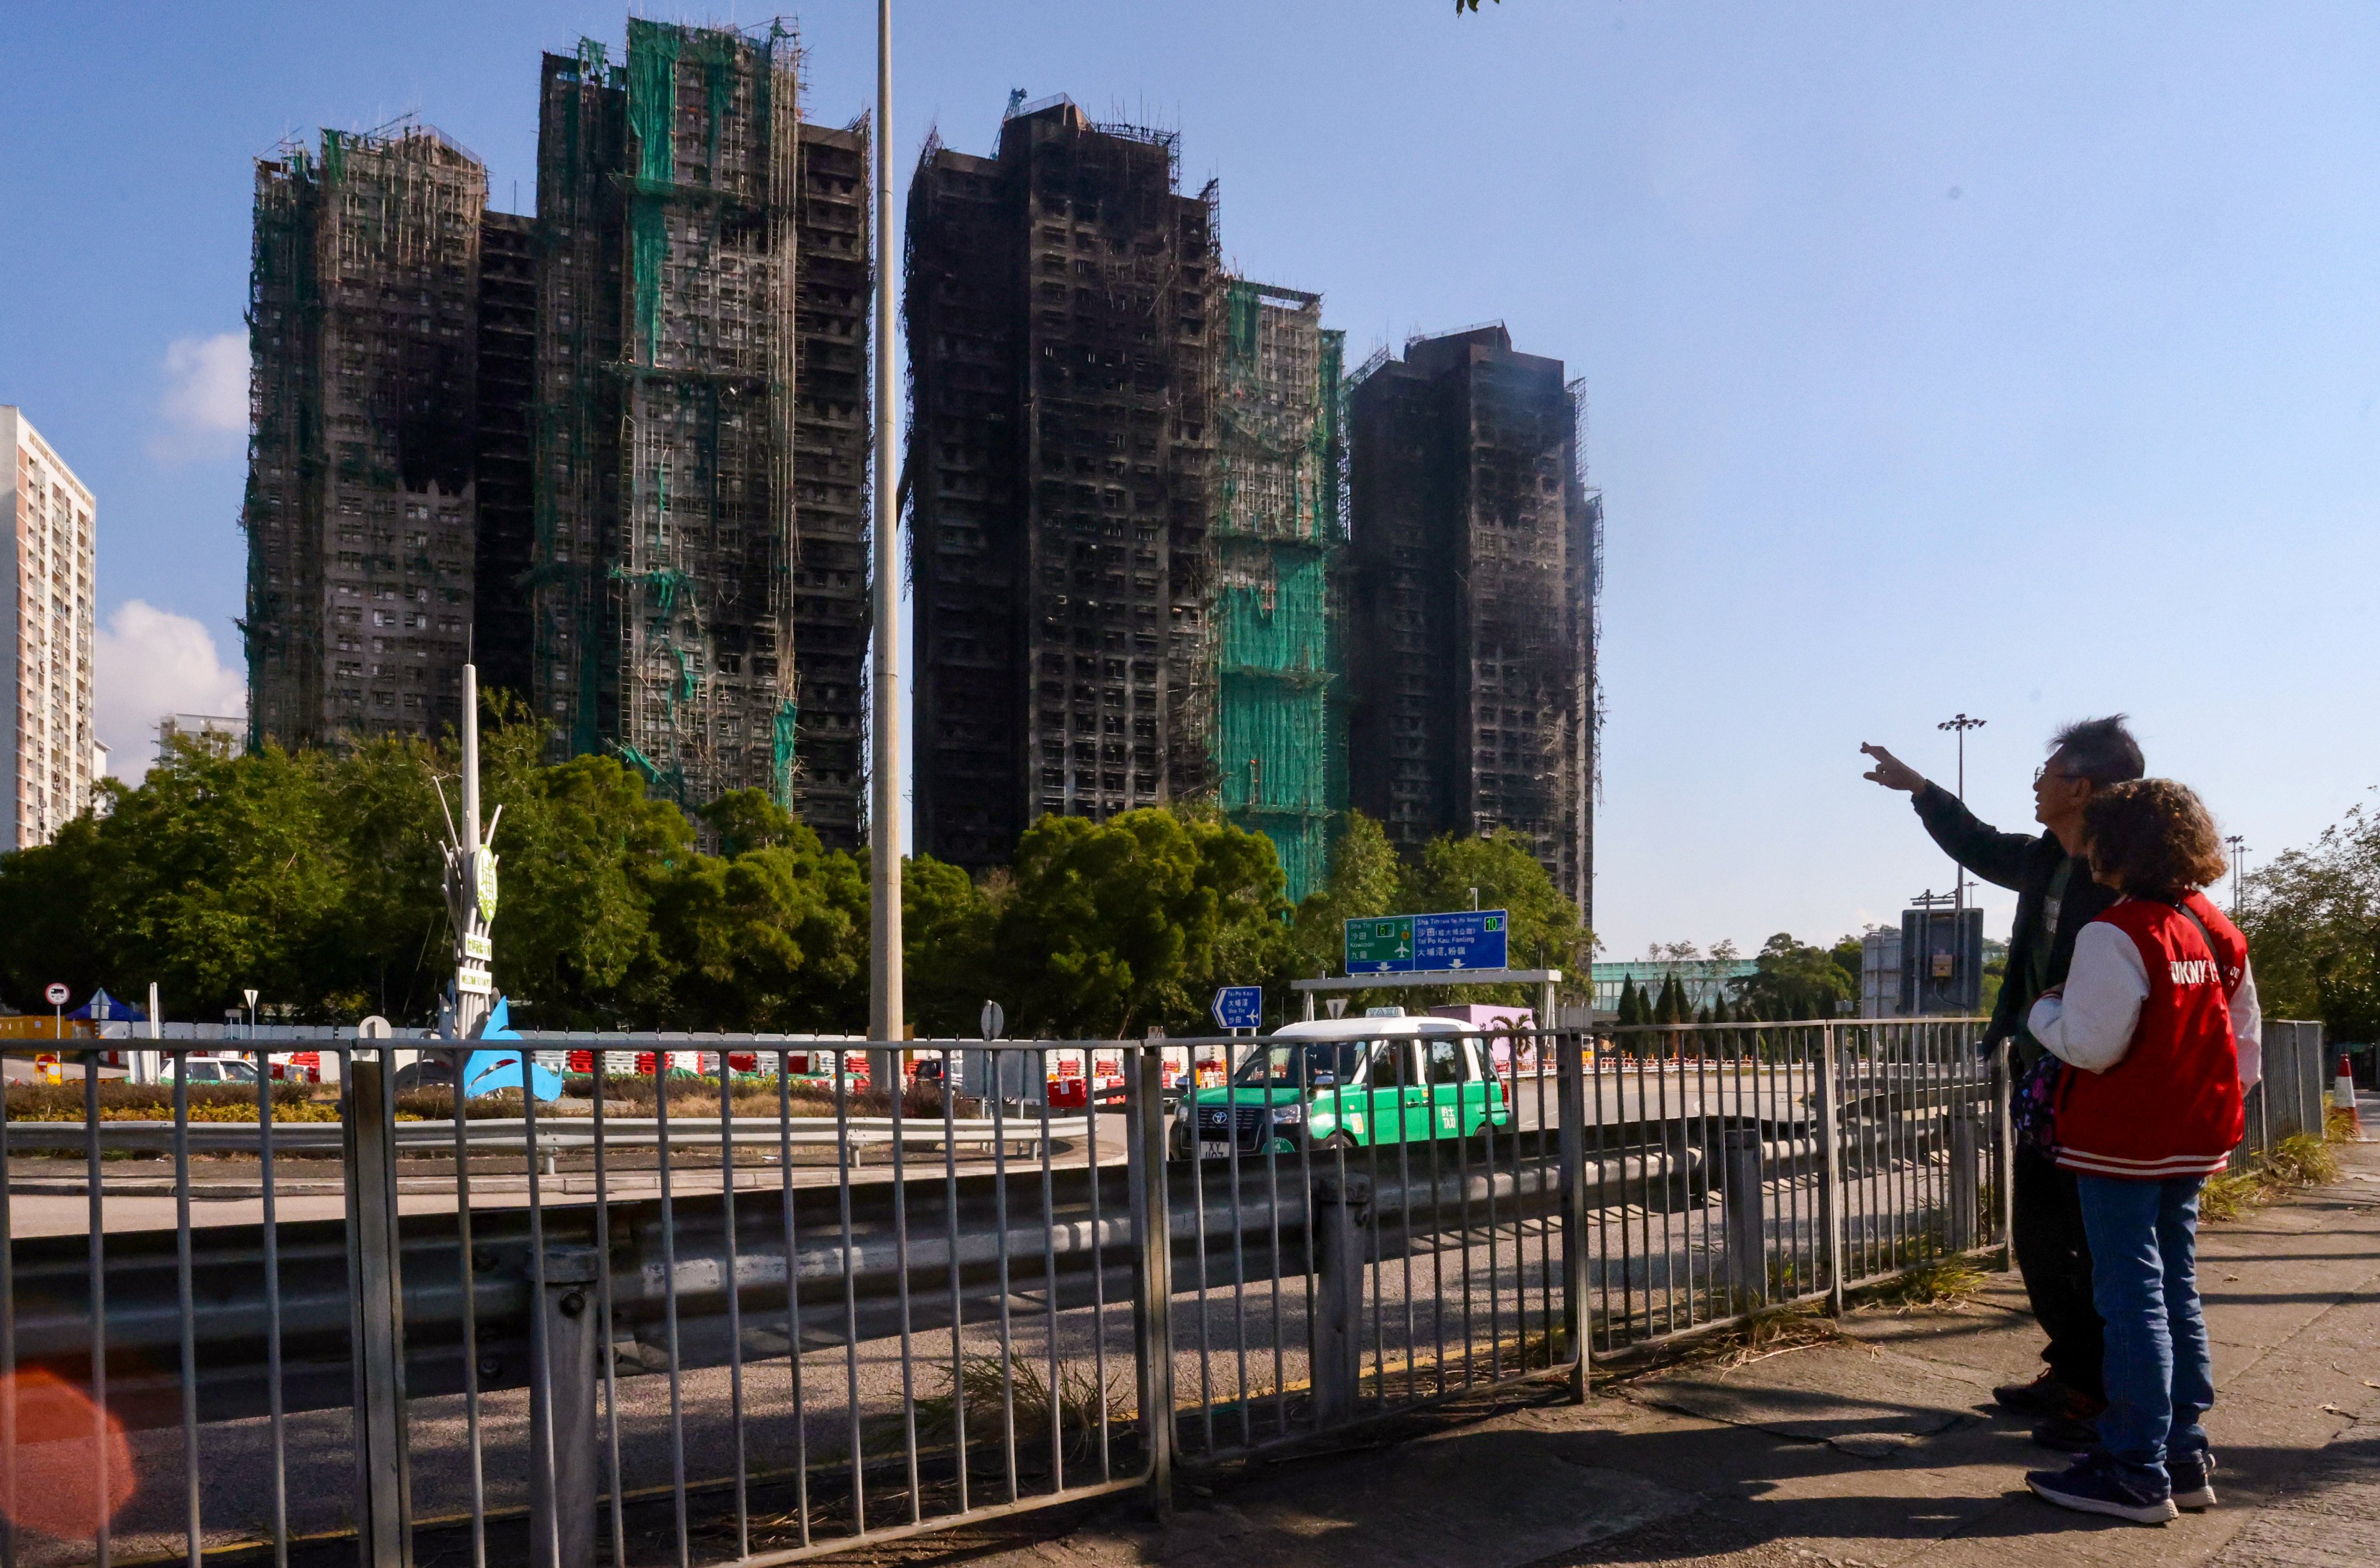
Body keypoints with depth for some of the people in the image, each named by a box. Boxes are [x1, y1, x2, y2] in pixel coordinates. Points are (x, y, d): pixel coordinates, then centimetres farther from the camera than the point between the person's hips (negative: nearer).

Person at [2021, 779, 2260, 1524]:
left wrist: (2045, 1008, -3)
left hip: (2121, 1146, -8)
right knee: (2177, 1294, 15)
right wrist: (2215, 1109, 20)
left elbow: (2091, 1044, -21)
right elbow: (2245, 1048, 11)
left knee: (2131, 1300, -2)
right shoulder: (2220, 935, 7)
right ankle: (2185, 1457, 21)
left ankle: (2136, 1474, 4)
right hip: (2192, 1146, 8)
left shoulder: (2117, 934, -18)